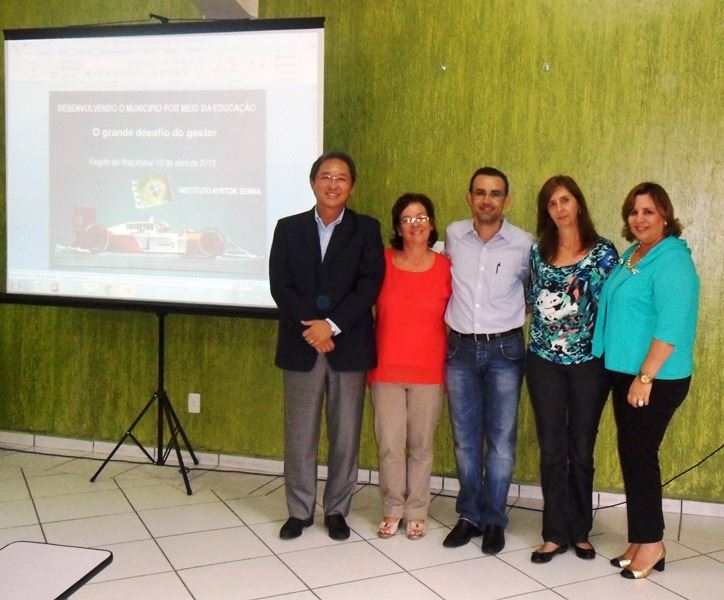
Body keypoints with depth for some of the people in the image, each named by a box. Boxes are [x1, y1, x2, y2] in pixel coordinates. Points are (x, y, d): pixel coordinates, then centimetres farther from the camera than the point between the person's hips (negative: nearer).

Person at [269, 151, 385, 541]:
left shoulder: (366, 230, 5)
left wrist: (332, 326, -15)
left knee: (346, 435, 7)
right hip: (301, 345, 1)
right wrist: (312, 329, -12)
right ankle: (299, 511, 20)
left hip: (349, 346, 0)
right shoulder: (288, 228, 8)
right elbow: (279, 285, -1)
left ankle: (336, 511, 21)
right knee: (299, 434, 6)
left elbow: (369, 285, -6)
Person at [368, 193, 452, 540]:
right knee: (389, 445, 4)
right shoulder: (382, 261, -1)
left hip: (429, 371, 0)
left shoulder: (445, 267, -2)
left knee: (421, 445, 9)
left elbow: (452, 321, 5)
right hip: (387, 369, 0)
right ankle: (393, 509, 22)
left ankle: (417, 511, 25)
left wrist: (450, 368, 5)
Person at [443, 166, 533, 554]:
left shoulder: (523, 244, -4)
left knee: (501, 440, 4)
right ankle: (469, 515, 22)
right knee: (465, 439, 9)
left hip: (504, 350, -2)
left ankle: (493, 519, 17)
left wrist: (514, 316, 5)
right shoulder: (453, 235, 1)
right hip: (460, 348, 2)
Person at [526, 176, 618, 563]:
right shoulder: (538, 251, 7)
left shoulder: (602, 251, -1)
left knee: (582, 449, 7)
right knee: (551, 449, 4)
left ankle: (580, 531, 22)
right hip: (545, 360, 2)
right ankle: (555, 533, 14)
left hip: (588, 361, -2)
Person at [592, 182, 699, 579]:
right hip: (625, 372, 9)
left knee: (639, 456, -1)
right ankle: (641, 542, 24)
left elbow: (671, 327, -22)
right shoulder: (631, 256, 13)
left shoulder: (672, 260, -15)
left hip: (656, 380, -9)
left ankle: (651, 543, 14)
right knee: (631, 455, 12)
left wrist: (645, 377, -22)